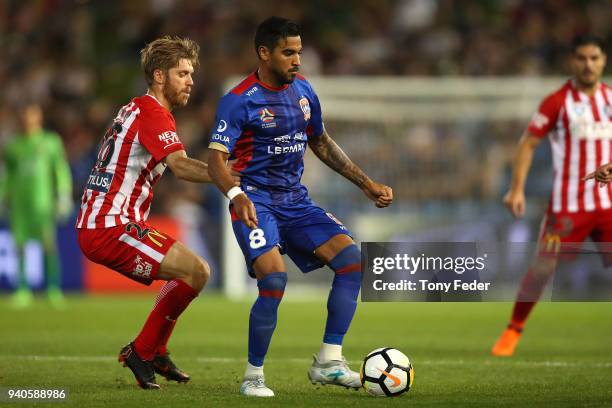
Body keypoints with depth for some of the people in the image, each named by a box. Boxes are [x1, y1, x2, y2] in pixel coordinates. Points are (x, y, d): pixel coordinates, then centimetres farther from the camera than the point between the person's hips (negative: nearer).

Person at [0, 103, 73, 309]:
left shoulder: (51, 142, 6)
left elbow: (62, 171, 3)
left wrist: (64, 198, -4)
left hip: (42, 199, -3)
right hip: (19, 199, 3)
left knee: (48, 241, -14)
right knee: (20, 244, 0)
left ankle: (54, 289, -14)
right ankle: (23, 290, 6)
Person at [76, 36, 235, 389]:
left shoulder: (136, 110, 20)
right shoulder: (152, 112, -12)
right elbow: (181, 166, -28)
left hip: (97, 224, 10)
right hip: (111, 228, -10)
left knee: (194, 271, 20)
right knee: (196, 271, -16)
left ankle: (155, 353, 23)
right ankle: (142, 352, -6)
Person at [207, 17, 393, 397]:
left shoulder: (303, 90, 8)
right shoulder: (239, 101, -11)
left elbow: (322, 144, 22)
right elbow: (216, 159, -18)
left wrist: (367, 184, 18)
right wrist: (236, 194, -38)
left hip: (297, 202, 6)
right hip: (257, 203, -6)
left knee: (351, 257, -13)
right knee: (274, 280, -26)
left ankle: (328, 362, -7)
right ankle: (254, 376, -8)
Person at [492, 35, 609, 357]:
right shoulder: (558, 102, -5)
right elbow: (528, 143, -3)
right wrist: (517, 189, -11)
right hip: (568, 205, -3)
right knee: (543, 267, -6)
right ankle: (513, 331, 9)